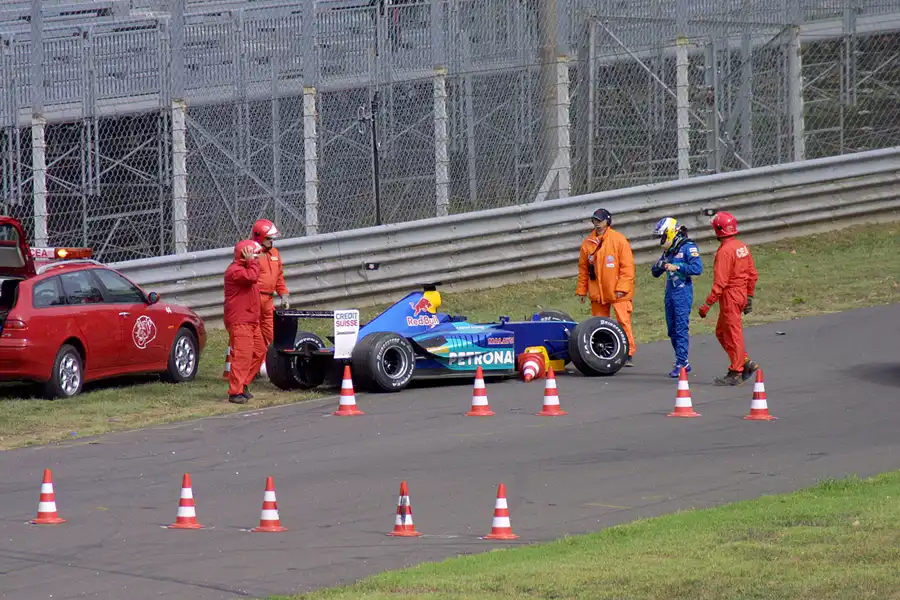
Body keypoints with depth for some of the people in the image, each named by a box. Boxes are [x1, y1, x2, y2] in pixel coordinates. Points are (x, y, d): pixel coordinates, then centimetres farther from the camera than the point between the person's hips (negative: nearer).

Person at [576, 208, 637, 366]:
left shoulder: (619, 240, -5)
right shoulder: (588, 243, 6)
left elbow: (627, 266, -7)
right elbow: (583, 268, 13)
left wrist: (622, 288, -13)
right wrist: (581, 290, 10)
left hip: (617, 293, -5)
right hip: (597, 292, 5)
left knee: (623, 321, -9)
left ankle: (629, 354, -5)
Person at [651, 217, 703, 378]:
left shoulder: (688, 247, -7)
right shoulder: (668, 250, 17)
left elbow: (697, 268, -19)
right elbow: (655, 272, 21)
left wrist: (677, 267, -20)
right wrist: (659, 265, -1)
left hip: (683, 292, -9)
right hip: (670, 292, 9)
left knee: (681, 329, -10)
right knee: (672, 330, 10)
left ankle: (681, 363, -11)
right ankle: (685, 363, 19)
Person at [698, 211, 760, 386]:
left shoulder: (725, 251, -20)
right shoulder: (742, 247, 8)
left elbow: (720, 282, -22)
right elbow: (753, 275, 14)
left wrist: (707, 304, -19)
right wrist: (749, 296, 22)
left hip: (729, 297, -9)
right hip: (741, 294, 9)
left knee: (733, 335, -1)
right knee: (721, 332, 17)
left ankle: (736, 373, 5)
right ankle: (746, 363, 16)